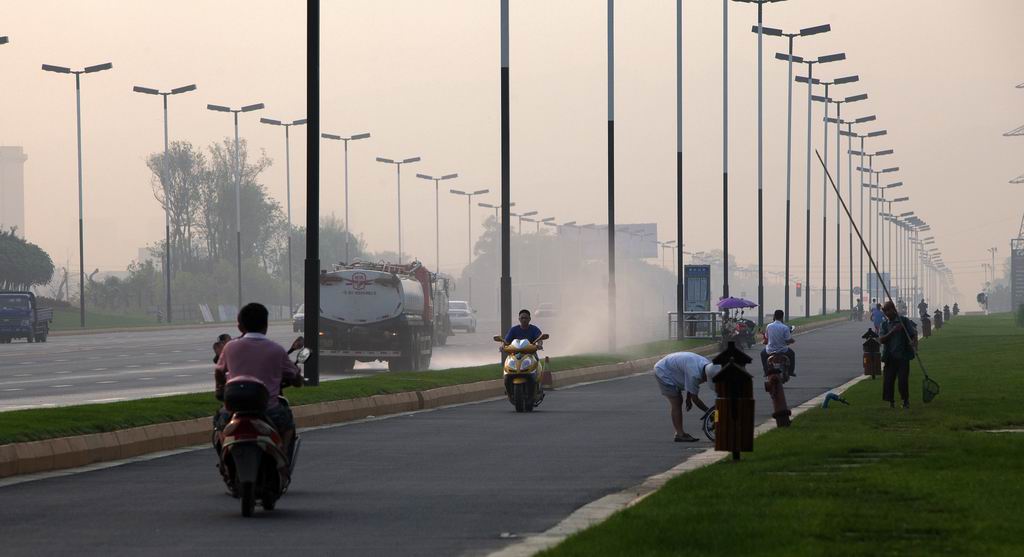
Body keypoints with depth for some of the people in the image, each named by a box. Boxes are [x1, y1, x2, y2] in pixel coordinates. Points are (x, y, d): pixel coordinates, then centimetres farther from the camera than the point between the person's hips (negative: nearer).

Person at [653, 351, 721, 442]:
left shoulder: (707, 365, -7)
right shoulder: (695, 373, -36)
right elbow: (695, 398, -27)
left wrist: (688, 399, 15)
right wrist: (708, 412, -20)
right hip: (663, 372, -10)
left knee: (678, 401, 11)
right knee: (676, 403, -12)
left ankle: (679, 433, 16)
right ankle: (680, 434, -11)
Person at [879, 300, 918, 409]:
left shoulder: (905, 321, 1)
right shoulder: (885, 324, 10)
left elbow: (914, 334, -1)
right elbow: (881, 340, -1)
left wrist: (914, 344, -22)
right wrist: (892, 332, -14)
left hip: (903, 356, -3)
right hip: (890, 357, 3)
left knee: (903, 379, -7)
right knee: (888, 379, -3)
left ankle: (906, 400, 10)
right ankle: (891, 401, 10)